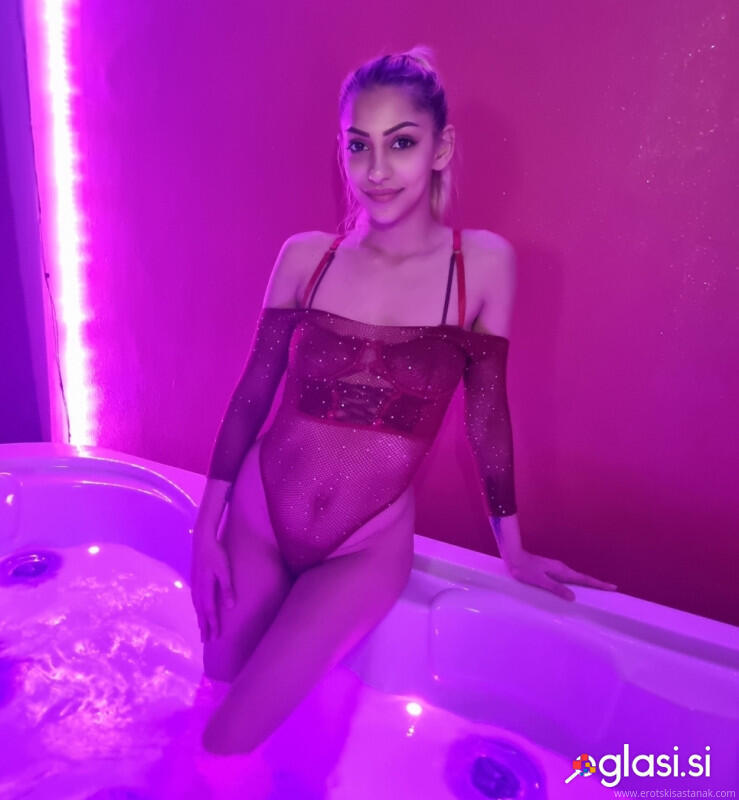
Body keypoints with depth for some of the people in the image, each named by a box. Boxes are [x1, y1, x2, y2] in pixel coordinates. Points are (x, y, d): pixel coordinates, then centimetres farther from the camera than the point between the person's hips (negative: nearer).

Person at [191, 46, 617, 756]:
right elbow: (252, 392, 0)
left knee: (230, 741, -2)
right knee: (214, 701, 18)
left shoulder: (483, 263, -9)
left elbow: (486, 411, -1)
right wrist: (207, 525, 1)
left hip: (369, 546, -2)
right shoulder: (305, 256, -5)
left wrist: (512, 548, 6)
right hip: (257, 519, 2)